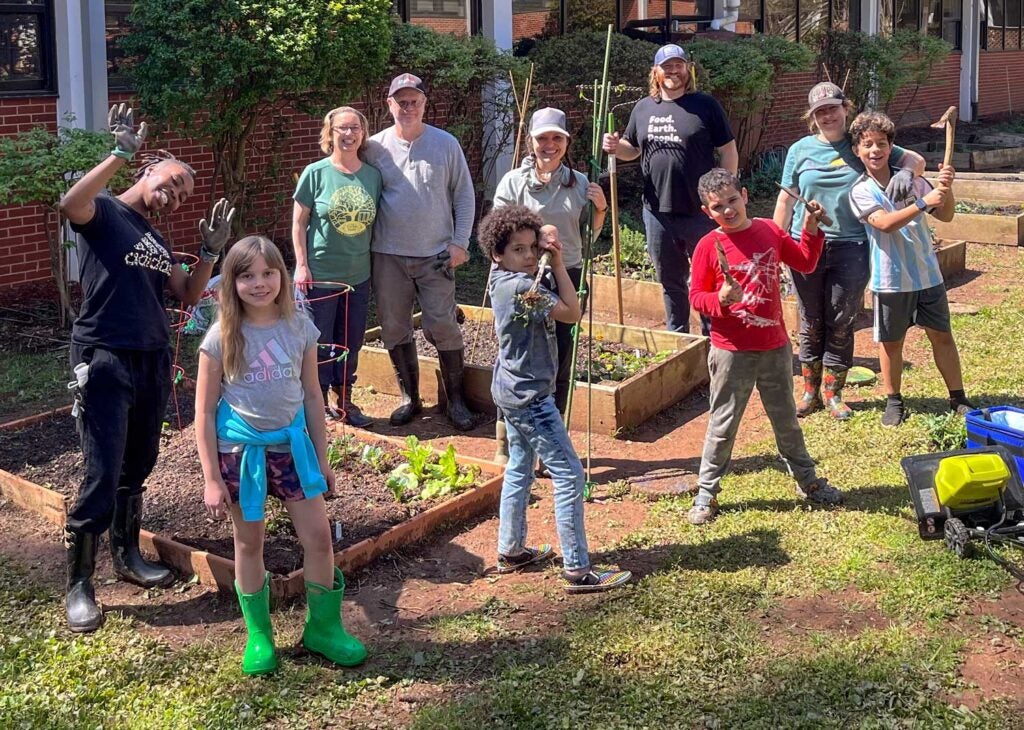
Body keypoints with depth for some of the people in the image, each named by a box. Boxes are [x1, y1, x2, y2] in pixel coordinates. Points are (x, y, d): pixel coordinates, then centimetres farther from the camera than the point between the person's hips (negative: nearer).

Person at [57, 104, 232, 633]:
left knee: (137, 469, 17)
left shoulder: (157, 240, 20)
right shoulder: (104, 212, -3)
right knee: (102, 478, -9)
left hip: (153, 361, 8)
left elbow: (189, 294, 17)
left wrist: (211, 251, 3)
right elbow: (70, 204, -28)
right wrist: (120, 154, -30)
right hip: (105, 361, -8)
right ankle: (78, 586, 1)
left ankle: (127, 555, 33)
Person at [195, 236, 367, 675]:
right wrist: (212, 480, -10)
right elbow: (204, 412, -8)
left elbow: (312, 396, 5)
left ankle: (323, 627, 21)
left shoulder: (299, 328, -4)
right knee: (249, 544, 10)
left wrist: (321, 457, 7)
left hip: (291, 444, 2)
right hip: (240, 450, -2)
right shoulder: (222, 337, -12)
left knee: (319, 537, 2)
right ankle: (258, 635, 26)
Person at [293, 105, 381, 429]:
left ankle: (344, 402, 28)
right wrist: (302, 266, -10)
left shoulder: (373, 175, 2)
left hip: (358, 276, 4)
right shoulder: (316, 173, -8)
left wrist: (376, 264, 8)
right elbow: (299, 222, -5)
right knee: (319, 343, 6)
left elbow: (375, 222, 9)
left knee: (351, 342, 14)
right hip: (320, 277, -4)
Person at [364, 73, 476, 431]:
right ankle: (409, 398, 22)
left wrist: (460, 243, -4)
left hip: (436, 254, -2)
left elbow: (464, 196, 4)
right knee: (394, 329, 7)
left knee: (443, 328, -2)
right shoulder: (375, 147, 1)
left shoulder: (446, 144, -1)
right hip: (388, 255, 2)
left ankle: (455, 400, 12)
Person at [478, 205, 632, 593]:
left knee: (519, 470, 20)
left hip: (511, 392, 11)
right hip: (530, 396, -10)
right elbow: (572, 312, -21)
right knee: (569, 475, -6)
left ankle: (510, 551, 31)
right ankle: (578, 571, -4)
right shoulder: (521, 287, -24)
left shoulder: (503, 280, 5)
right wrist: (558, 264, -14)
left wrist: (554, 258, -4)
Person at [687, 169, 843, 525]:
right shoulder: (708, 246, -10)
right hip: (732, 352, -4)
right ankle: (706, 494, 15)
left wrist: (811, 228, 2)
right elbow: (696, 296, -6)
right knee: (723, 424, 4)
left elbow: (805, 262, 15)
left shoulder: (769, 231, 2)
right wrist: (720, 299, -24)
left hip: (775, 346, 4)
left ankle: (807, 481, 34)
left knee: (786, 418, 19)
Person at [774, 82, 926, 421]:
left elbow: (915, 159, 4)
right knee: (811, 323, 9)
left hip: (850, 248, 0)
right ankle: (810, 391, 22)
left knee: (841, 324, 6)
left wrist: (906, 171, -19)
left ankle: (833, 394, 19)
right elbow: (785, 201, 6)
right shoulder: (800, 150, 3)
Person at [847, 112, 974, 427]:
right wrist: (924, 202, -29)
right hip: (891, 279, -3)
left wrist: (946, 189, -15)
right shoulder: (860, 190, -8)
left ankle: (958, 398, 21)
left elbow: (946, 215, 3)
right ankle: (894, 402, 24)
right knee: (891, 341, 9)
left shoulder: (912, 180, 2)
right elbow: (885, 223, -23)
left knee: (942, 335, 10)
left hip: (928, 274, 3)